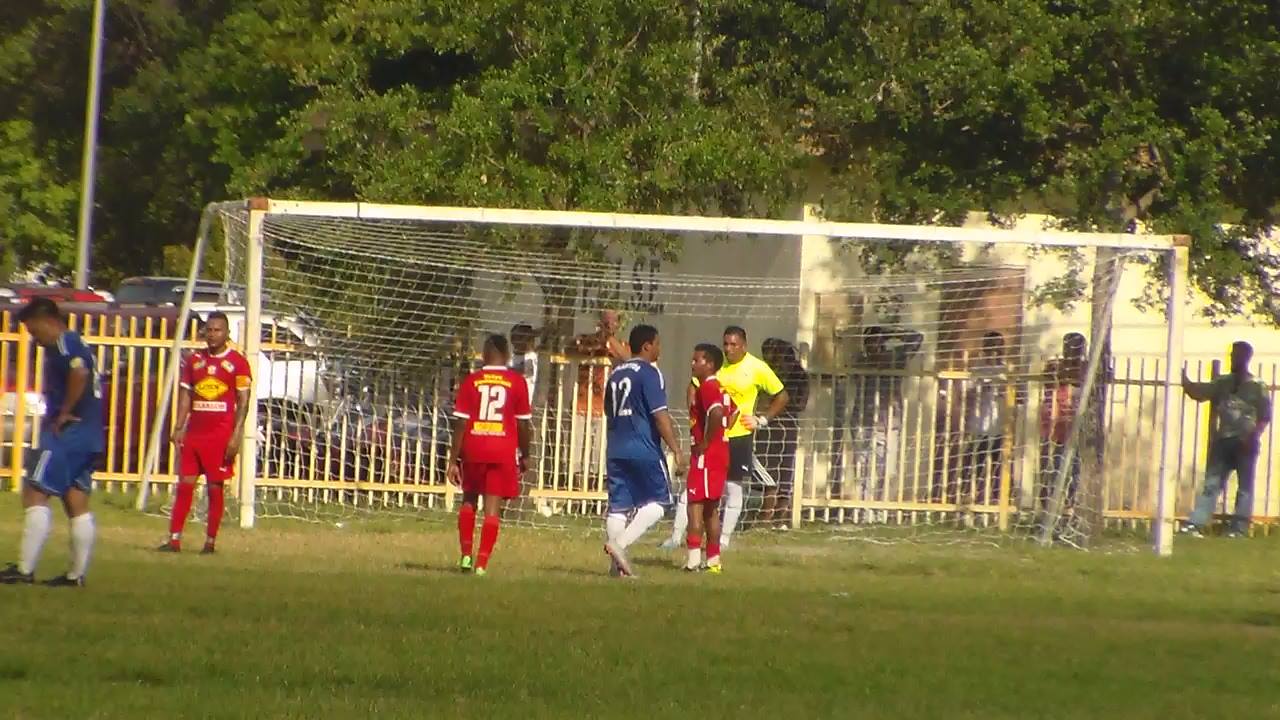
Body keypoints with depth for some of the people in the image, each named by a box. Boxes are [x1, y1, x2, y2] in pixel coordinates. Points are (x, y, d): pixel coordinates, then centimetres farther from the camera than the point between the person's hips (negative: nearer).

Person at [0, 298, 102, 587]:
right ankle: (77, 574, 11)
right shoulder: (77, 344, 20)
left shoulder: (63, 343, -11)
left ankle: (25, 570, -12)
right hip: (89, 436, 10)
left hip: (66, 433, -10)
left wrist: (64, 413, -21)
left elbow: (80, 373, -30)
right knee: (77, 504, 10)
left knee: (35, 494, -8)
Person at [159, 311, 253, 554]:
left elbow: (243, 402, -3)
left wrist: (236, 435, -11)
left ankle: (210, 541, 6)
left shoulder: (237, 363, -1)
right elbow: (185, 397, 13)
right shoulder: (193, 360, 12)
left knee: (216, 488, 0)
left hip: (221, 435, -4)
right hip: (194, 432, 4)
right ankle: (174, 539, 0)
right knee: (185, 485, 0)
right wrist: (178, 428, 2)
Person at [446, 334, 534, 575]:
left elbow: (460, 423, -3)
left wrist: (453, 460, 1)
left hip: (473, 449, 1)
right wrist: (525, 456, 14)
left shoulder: (471, 381, 0)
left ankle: (466, 554, 16)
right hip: (503, 451, -1)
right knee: (493, 507, 1)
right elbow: (523, 424, 1)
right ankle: (482, 563, -4)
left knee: (469, 500, 20)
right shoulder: (517, 382, -1)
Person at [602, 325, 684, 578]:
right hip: (644, 450, -7)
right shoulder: (649, 373, -9)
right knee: (658, 500, 1)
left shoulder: (616, 373, 15)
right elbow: (660, 416, -15)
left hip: (616, 450, 7)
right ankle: (620, 543, -15)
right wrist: (676, 450, -12)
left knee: (618, 505, 7)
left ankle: (617, 563, 4)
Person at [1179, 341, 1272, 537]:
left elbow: (1264, 416, -5)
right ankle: (1196, 524, -6)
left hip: (1245, 443, -4)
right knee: (1211, 483, -1)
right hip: (1223, 441, 4)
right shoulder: (1223, 383, 10)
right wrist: (1183, 377, -10)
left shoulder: (1257, 387, -2)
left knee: (1245, 487, 1)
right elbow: (1197, 392, 6)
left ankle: (1239, 528, 4)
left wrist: (1253, 437, -17)